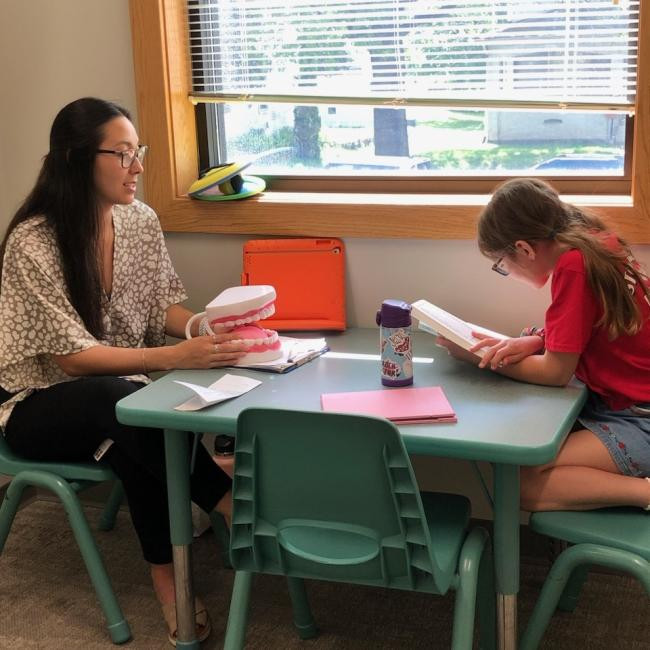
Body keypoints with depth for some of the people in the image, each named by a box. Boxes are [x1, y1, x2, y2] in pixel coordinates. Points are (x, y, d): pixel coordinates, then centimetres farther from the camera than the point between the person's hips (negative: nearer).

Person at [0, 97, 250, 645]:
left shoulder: (141, 220, -4)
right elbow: (70, 356, -25)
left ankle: (168, 579, -20)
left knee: (134, 442, -33)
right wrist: (175, 358, -36)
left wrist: (212, 328, -17)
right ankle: (233, 506, -20)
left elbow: (163, 307, 6)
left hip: (119, 400, 5)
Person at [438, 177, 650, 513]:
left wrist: (478, 356, -4)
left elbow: (556, 372, -14)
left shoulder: (574, 265, -22)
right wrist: (534, 341, -2)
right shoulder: (594, 239, 3)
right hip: (619, 401, 9)